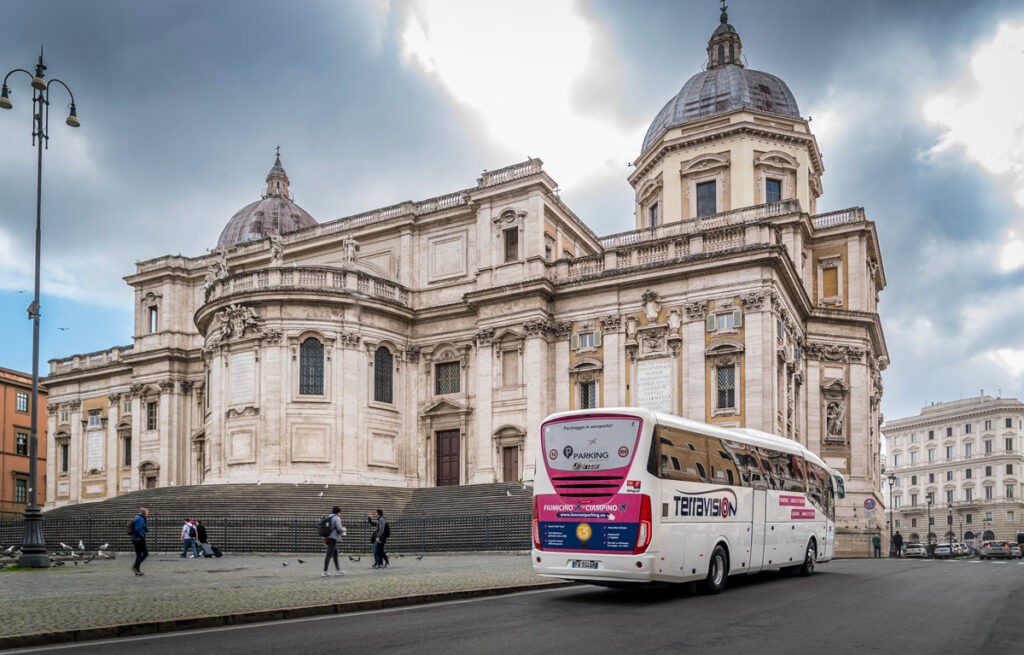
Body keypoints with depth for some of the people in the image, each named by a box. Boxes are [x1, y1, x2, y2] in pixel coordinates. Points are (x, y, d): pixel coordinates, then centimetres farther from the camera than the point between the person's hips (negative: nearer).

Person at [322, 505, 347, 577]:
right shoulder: (337, 518, -8)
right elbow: (339, 528, -18)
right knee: (329, 554, -9)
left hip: (328, 538, 9)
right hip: (332, 539, -9)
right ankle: (325, 571, -10)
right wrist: (344, 530, 3)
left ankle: (337, 570, 23)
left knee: (335, 553, 17)